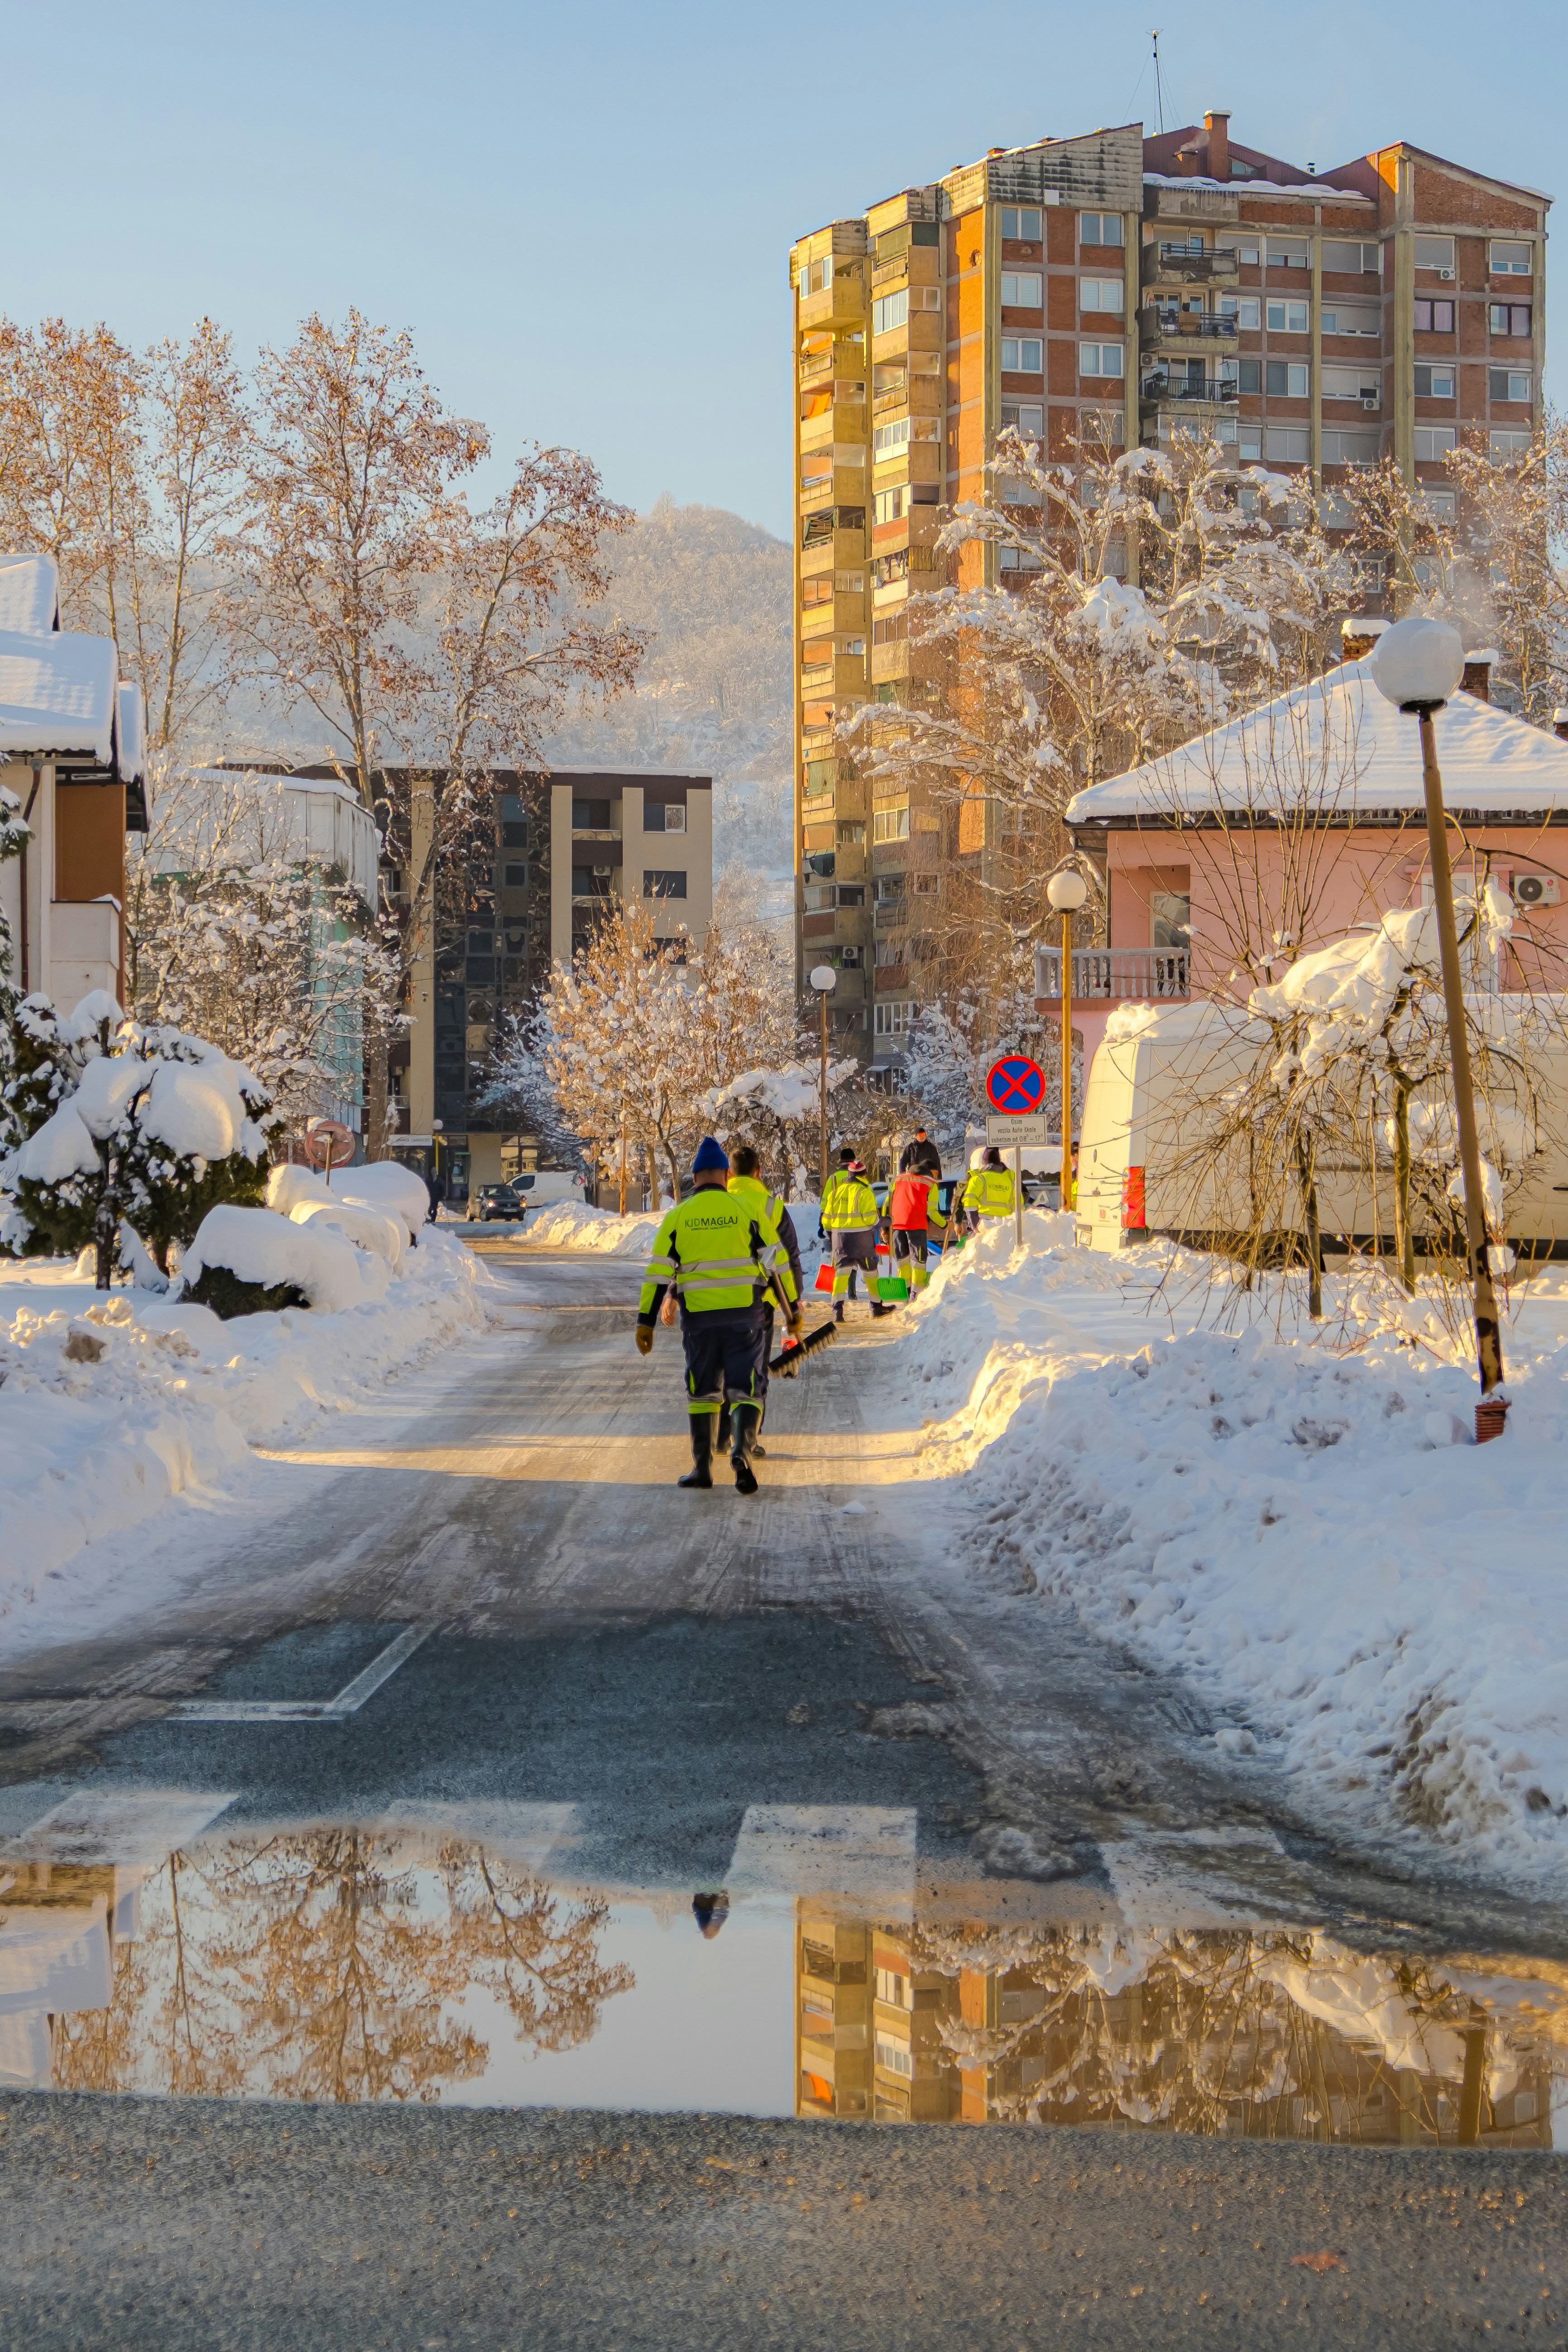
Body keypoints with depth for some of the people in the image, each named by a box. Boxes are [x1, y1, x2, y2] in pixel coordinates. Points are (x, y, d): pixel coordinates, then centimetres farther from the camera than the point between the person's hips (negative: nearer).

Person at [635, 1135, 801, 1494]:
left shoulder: (677, 1216, 3)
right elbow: (777, 1263, 0)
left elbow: (658, 1273, 0)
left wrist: (645, 1322, 4)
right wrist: (793, 1309, 9)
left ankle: (702, 1468, 17)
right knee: (745, 1390, 3)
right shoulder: (749, 1210, 0)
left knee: (702, 1393, 16)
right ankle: (741, 1451, -22)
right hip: (744, 1316, -1)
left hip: (698, 1318, 1)